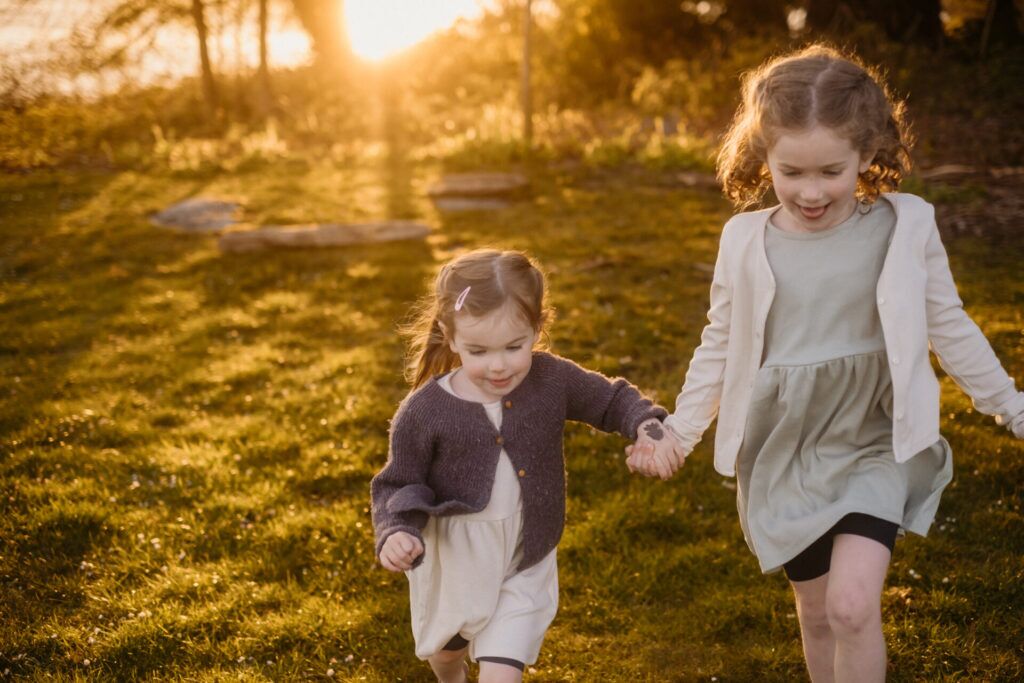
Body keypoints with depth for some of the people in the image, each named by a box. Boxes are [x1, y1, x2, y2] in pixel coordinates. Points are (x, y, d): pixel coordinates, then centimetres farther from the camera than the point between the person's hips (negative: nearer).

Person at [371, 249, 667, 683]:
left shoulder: (552, 380, -17)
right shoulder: (424, 412, -24)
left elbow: (611, 401, -1)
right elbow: (399, 485, -12)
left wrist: (647, 424, -21)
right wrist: (396, 532, -31)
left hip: (524, 566, 0)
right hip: (451, 562, 1)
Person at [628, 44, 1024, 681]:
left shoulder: (904, 227, -8)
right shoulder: (746, 241, -5)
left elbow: (950, 329, 4)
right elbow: (720, 347, 7)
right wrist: (679, 432, 4)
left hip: (873, 445, -2)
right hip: (783, 454, 2)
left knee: (853, 604, -18)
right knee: (816, 610, 14)